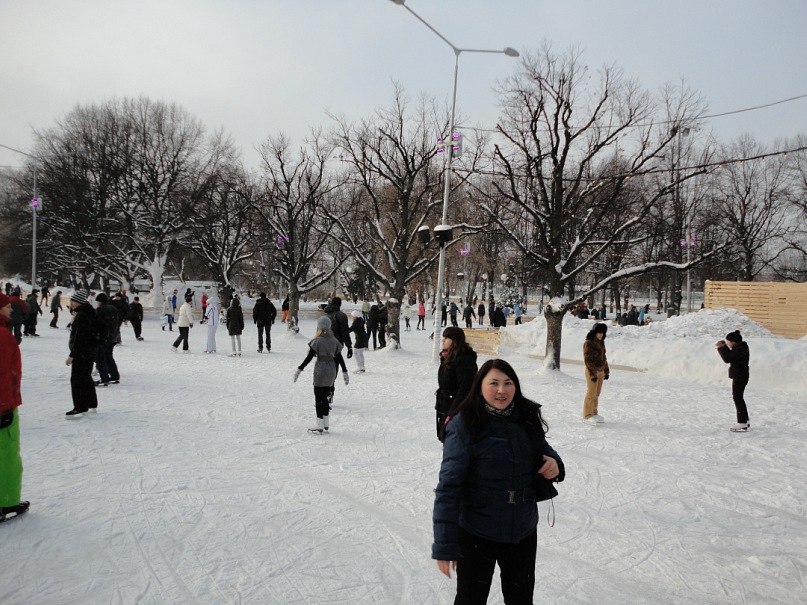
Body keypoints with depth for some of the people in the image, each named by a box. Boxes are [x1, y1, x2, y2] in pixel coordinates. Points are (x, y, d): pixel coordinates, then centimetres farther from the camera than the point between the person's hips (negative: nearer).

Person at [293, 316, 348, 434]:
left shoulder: (317, 341, -11)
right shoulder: (334, 340, 5)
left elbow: (309, 357, -11)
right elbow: (339, 358, 7)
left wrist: (299, 369, -5)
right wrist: (345, 372, 14)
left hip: (320, 372, -6)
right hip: (331, 371, 6)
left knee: (319, 399, 1)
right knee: (325, 398, 15)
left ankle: (320, 427, 2)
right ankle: (326, 425, 18)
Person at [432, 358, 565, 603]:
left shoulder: (527, 418, -5)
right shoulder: (464, 426, -20)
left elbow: (543, 450, 12)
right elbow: (449, 485, -20)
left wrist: (554, 464, -13)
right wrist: (444, 545, -21)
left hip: (524, 531, 5)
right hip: (476, 535, -5)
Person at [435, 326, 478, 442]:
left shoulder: (465, 360, -19)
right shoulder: (448, 359, 11)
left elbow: (464, 390, -23)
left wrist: (452, 414, -23)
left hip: (457, 413, -10)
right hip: (444, 410, 10)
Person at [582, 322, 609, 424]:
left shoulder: (601, 342, 12)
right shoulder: (588, 343, -12)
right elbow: (587, 360, -15)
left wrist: (606, 371, 16)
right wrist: (593, 373, -17)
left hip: (600, 371, 8)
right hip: (592, 371, -8)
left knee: (597, 394, 13)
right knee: (591, 394, -5)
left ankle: (594, 413, 22)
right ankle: (587, 416, 1)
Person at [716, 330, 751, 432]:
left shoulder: (740, 349, -22)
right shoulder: (740, 347, 9)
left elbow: (727, 359, -24)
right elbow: (730, 356, 18)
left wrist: (721, 348, -17)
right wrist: (723, 347, 8)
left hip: (740, 377, -11)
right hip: (739, 376, 11)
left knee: (737, 397, -5)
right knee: (738, 398, 18)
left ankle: (743, 424, -1)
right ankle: (745, 421, 28)